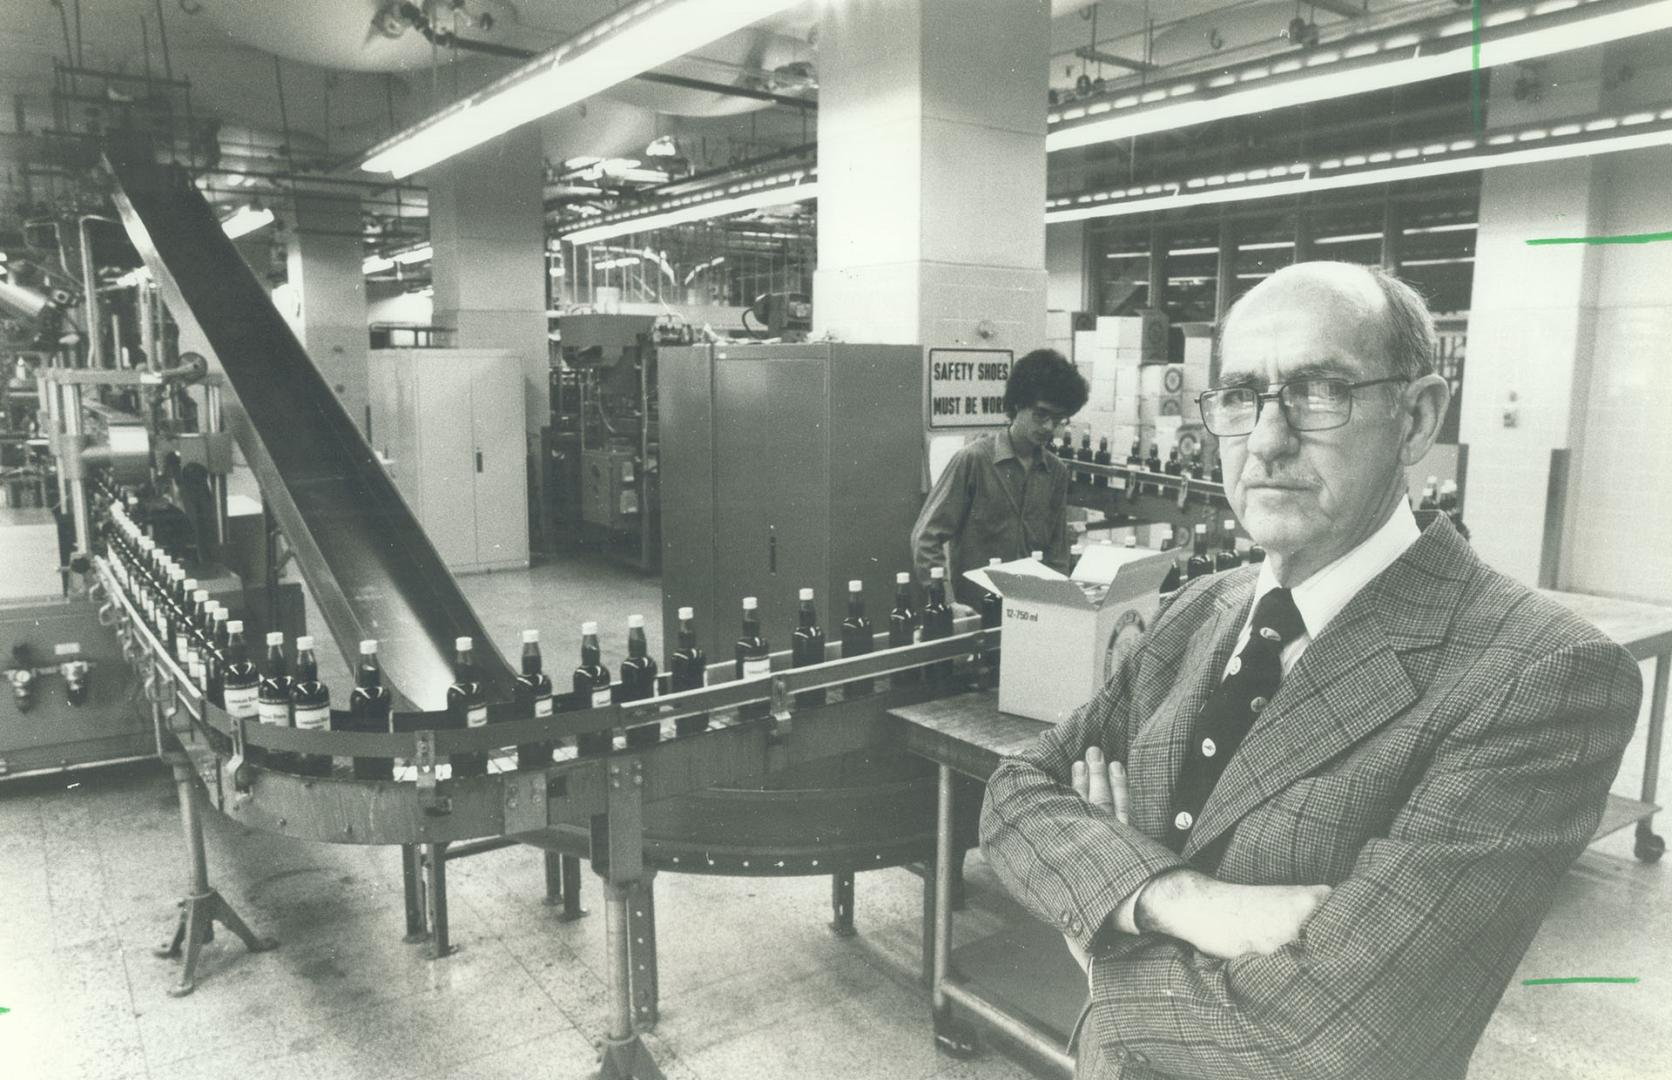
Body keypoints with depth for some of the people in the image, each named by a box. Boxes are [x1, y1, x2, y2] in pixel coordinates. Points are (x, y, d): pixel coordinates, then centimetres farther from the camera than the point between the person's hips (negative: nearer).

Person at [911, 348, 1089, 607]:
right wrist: (949, 604, -13)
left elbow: (1057, 550, 15)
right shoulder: (973, 459, -6)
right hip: (972, 610, -4)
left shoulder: (1057, 471, 9)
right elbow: (926, 538, -6)